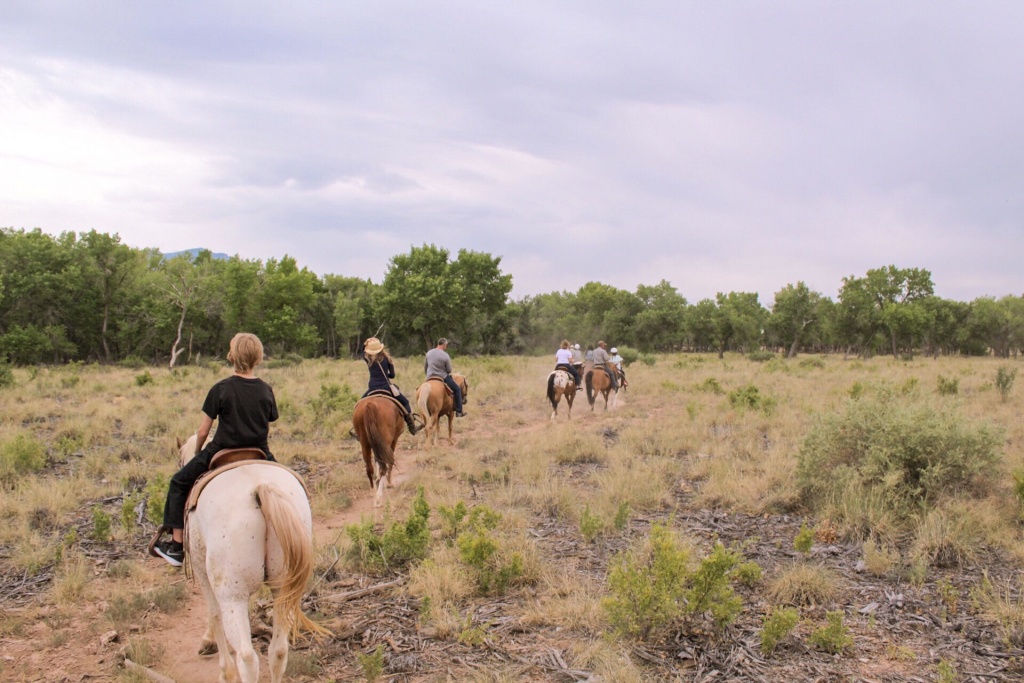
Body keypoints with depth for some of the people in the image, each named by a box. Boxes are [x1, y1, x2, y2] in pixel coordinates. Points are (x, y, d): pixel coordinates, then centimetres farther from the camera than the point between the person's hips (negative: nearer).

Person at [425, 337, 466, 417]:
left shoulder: (429, 353, -1)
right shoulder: (445, 356, -16)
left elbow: (425, 367, 8)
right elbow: (449, 370, -9)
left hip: (429, 378, 5)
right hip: (442, 377, -5)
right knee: (457, 389, 11)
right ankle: (459, 411, 10)